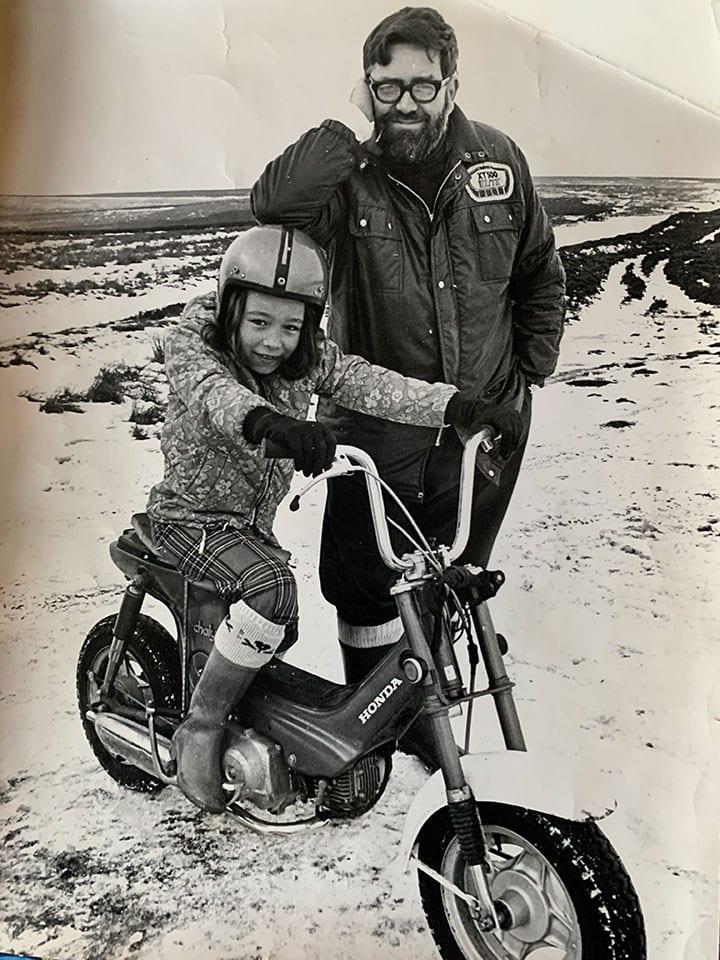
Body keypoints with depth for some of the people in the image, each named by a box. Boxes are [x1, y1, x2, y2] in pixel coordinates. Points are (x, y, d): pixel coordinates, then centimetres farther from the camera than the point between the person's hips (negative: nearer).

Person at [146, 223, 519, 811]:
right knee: (272, 588, -31)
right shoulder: (192, 344, -18)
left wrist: (453, 405, -36)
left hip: (254, 522, 7)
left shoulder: (309, 358, -5)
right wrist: (267, 422, -63)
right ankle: (199, 731, -15)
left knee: (278, 630, 19)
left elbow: (368, 384, -19)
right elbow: (213, 391, -41)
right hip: (191, 516, -6)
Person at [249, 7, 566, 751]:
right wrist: (352, 129, -25)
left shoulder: (498, 161, 1)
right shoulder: (347, 175, -8)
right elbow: (273, 203, -31)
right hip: (375, 427, -2)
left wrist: (533, 366, 6)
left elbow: (541, 272, 12)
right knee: (361, 585, 4)